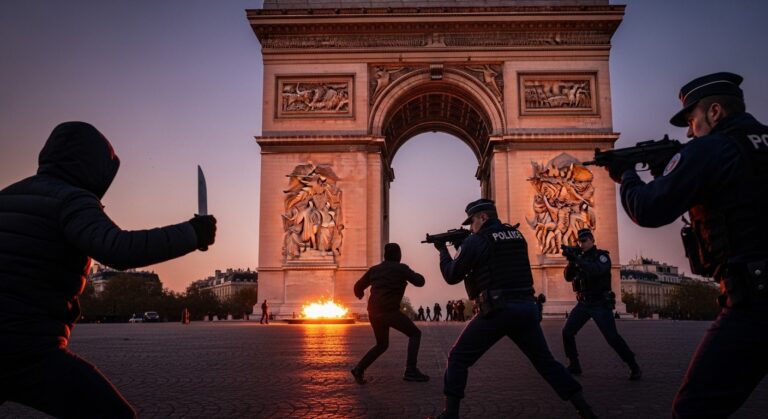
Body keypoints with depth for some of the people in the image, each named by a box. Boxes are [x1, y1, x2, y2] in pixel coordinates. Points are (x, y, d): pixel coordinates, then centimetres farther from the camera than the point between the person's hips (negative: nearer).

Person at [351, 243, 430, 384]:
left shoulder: (374, 269, 15)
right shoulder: (400, 268, -1)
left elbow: (358, 286, 21)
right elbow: (420, 281, 0)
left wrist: (360, 294, 44)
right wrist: (414, 274, 22)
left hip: (374, 313, 6)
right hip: (389, 311, -6)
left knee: (382, 345, 23)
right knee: (415, 334, 8)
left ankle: (359, 369, 11)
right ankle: (411, 371, -3)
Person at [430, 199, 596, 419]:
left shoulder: (476, 241, -4)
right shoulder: (517, 235, 14)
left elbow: (452, 276, 2)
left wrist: (443, 250, 17)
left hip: (498, 311, -6)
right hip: (527, 308, 6)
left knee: (458, 359, 6)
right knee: (546, 361, 17)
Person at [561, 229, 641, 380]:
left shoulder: (602, 256, -8)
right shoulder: (580, 257, 9)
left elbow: (597, 270, -29)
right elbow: (568, 277, 3)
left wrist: (576, 259, -34)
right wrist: (571, 261, -13)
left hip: (600, 304, -6)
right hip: (583, 303, 6)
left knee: (612, 337, -13)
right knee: (567, 332, -1)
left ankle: (634, 367, 2)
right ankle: (574, 365, 11)